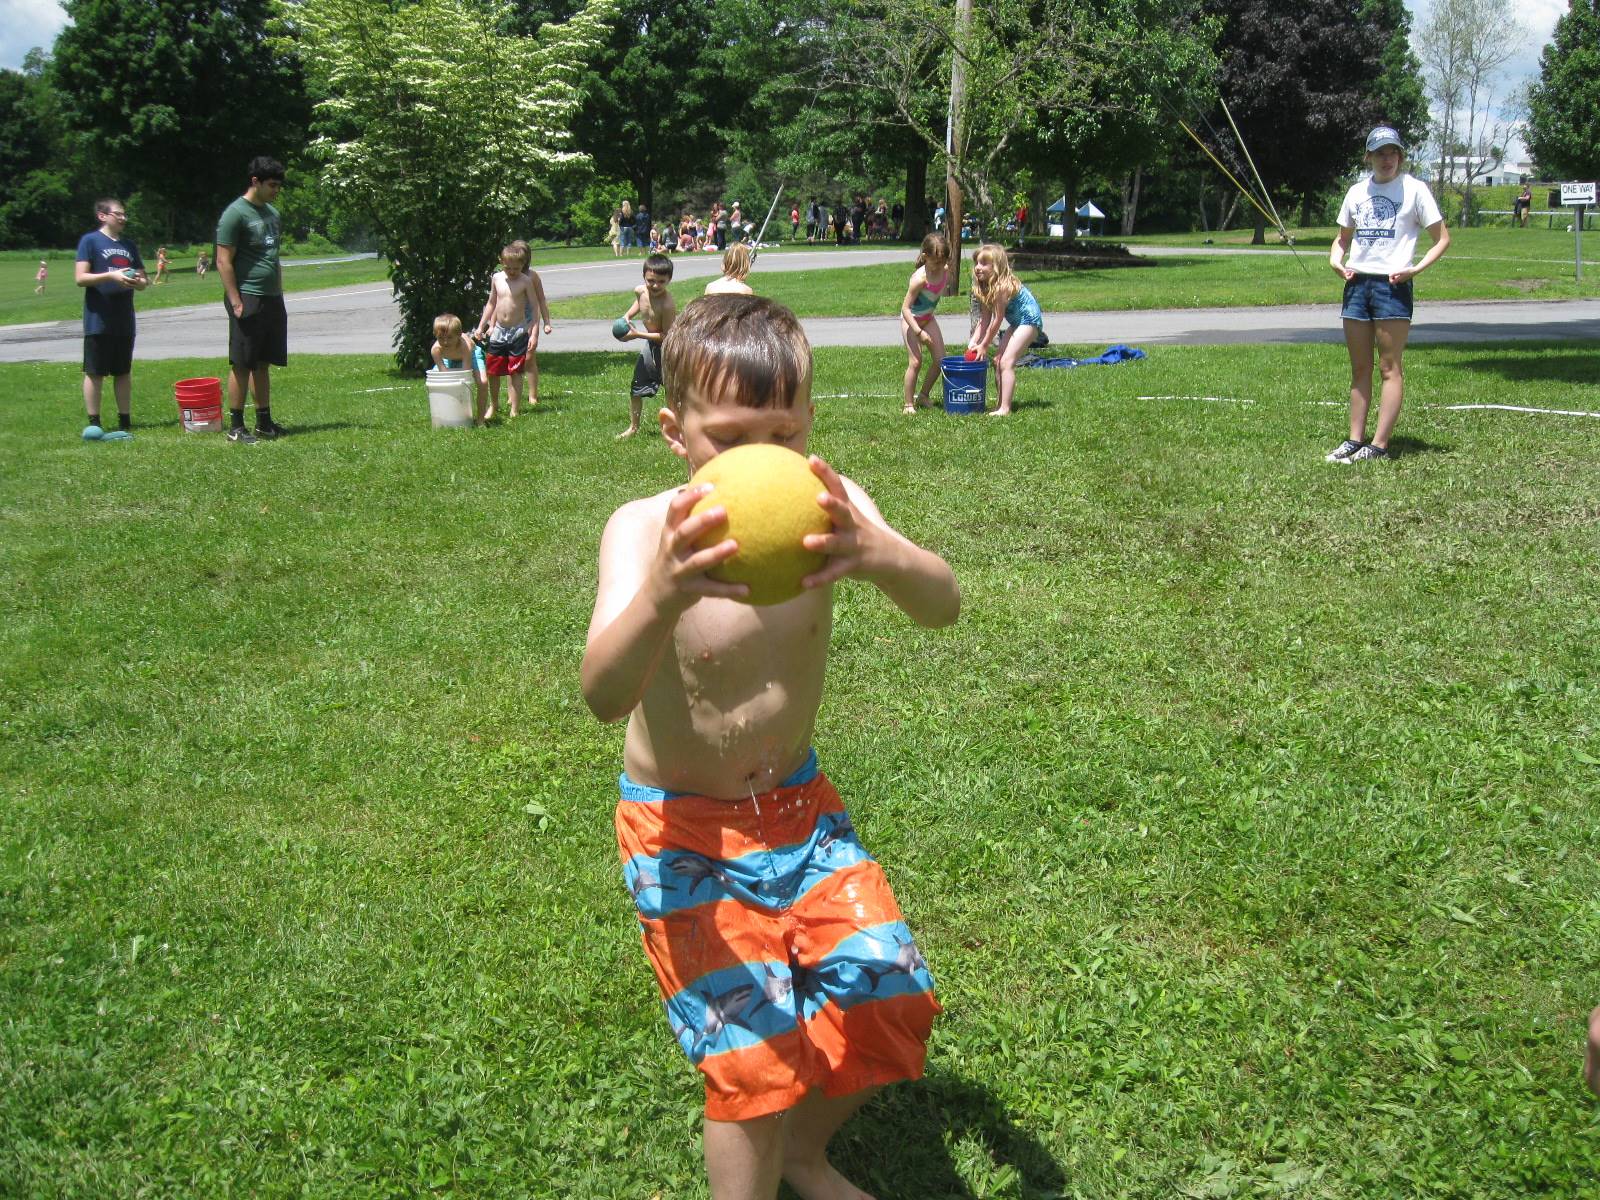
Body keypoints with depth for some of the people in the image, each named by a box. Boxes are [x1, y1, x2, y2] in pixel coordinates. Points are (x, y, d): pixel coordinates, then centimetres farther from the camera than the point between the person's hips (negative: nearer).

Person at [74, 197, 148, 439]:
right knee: (94, 372, 0)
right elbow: (80, 278, -10)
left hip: (124, 320, 6)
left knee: (123, 372, 10)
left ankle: (125, 422, 17)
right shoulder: (90, 241, -3)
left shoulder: (128, 245, 14)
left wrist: (138, 282, -6)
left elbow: (144, 280, 17)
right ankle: (93, 423, 5)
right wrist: (112, 276, -21)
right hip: (98, 320, -5)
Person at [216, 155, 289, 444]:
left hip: (272, 300, 8)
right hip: (248, 299, -8)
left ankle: (264, 422, 18)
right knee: (242, 365, -4)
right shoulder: (235, 214, -10)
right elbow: (224, 262, -13)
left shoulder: (273, 214, 16)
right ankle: (236, 426, 1)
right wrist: (236, 302, -17)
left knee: (263, 364, 12)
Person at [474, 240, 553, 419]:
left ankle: (515, 409, 5)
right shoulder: (497, 278, 4)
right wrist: (481, 327, 15)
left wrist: (534, 334, -13)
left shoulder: (526, 280, -8)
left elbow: (536, 307, -7)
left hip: (519, 331, -4)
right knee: (492, 370, 9)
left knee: (515, 372, -2)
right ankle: (493, 406, 28)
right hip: (499, 331, 4)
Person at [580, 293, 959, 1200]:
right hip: (684, 827, -4)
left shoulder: (827, 506, -14)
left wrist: (883, 557, -53)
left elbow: (944, 606, -30)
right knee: (758, 1047, -10)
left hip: (800, 803, 4)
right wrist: (662, 596, -59)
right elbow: (604, 694, -38)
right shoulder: (646, 528, -22)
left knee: (893, 995, 3)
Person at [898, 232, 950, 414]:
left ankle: (923, 395, 21)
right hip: (911, 319, -7)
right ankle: (909, 404, -1)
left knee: (940, 359, 4)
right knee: (916, 361, -12)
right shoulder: (920, 278, -31)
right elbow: (905, 307, -29)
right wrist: (919, 332, -33)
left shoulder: (945, 270, -10)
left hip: (928, 318, 7)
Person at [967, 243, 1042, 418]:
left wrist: (984, 346, -16)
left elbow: (996, 320, -23)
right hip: (1017, 323, 10)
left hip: (1029, 320, -10)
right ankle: (1002, 403, 17)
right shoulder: (985, 287, 1)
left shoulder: (1002, 286, -27)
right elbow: (985, 319, 3)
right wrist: (974, 341, -6)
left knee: (1006, 362, -17)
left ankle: (1005, 409, -18)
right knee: (998, 361, 9)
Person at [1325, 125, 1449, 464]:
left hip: (1392, 284, -5)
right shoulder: (1357, 191, 14)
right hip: (1357, 283, 5)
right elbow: (1343, 237, 24)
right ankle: (1355, 439, 11)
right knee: (1359, 368, 7)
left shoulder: (1414, 189, -1)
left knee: (1389, 367, -4)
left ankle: (1379, 445, -5)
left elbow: (1442, 238, 0)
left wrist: (1416, 269, -14)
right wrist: (1335, 260, 3)